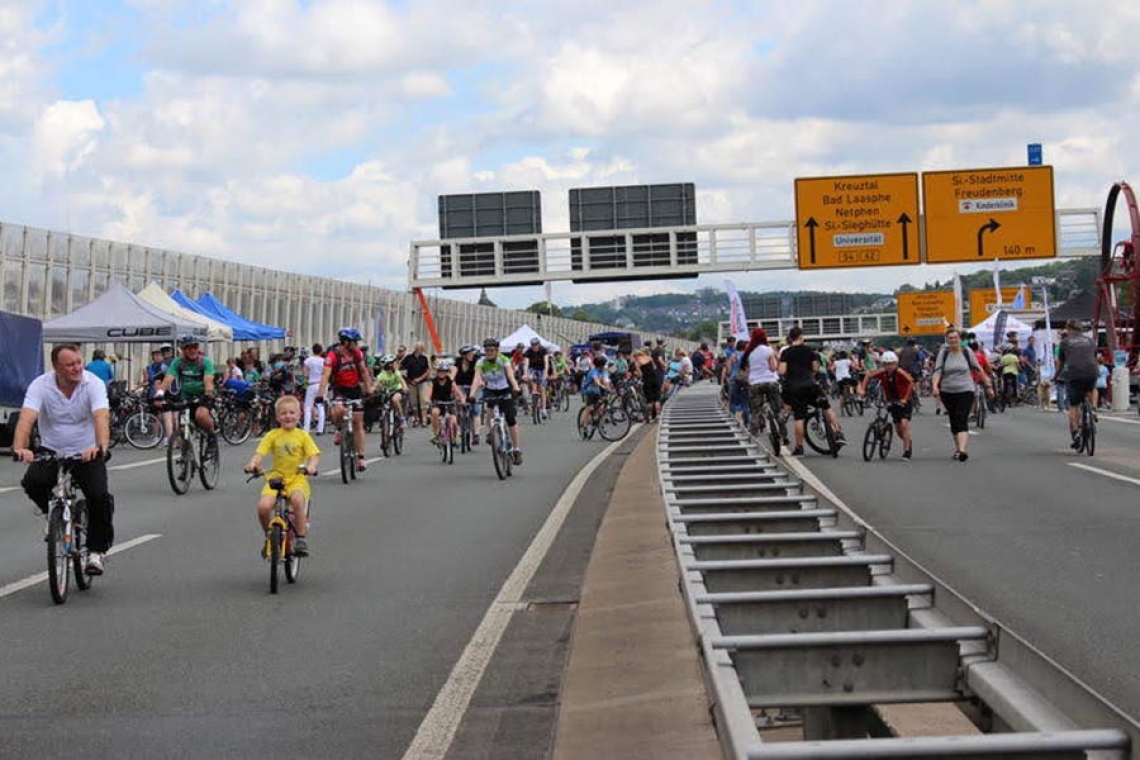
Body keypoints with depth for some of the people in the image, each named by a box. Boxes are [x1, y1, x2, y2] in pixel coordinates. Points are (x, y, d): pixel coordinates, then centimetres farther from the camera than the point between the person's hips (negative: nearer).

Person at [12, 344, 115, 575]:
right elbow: (26, 418, -27)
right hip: (51, 451, 1)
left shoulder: (94, 384, -15)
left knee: (99, 496, -22)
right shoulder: (41, 385, -13)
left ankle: (97, 550, -1)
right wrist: (19, 447, -47)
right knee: (32, 483, -27)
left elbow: (101, 417, -30)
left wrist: (101, 447, -50)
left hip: (86, 453, -1)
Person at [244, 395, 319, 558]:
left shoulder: (303, 436, 5)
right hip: (276, 477, 1)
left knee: (297, 500, -35)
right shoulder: (272, 435, 5)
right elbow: (259, 453, -3)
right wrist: (253, 464, -25)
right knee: (263, 506, -24)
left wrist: (311, 466, -26)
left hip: (297, 478, -1)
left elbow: (314, 455, -3)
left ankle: (301, 538, -18)